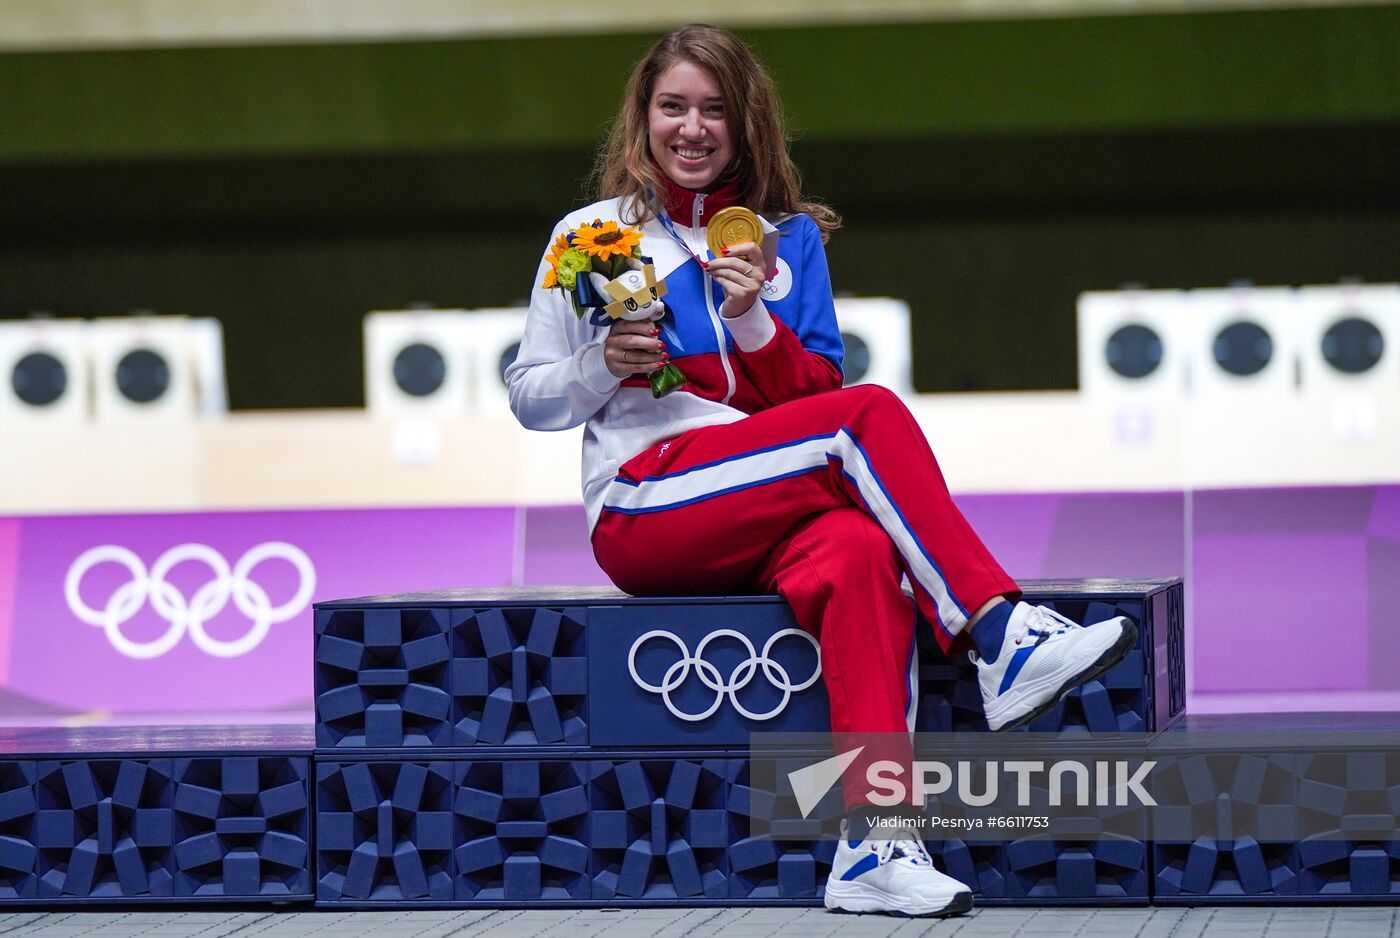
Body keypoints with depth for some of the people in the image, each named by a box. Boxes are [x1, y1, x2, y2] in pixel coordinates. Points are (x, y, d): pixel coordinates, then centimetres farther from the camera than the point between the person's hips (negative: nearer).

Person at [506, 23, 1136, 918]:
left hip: (766, 516, 3)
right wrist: (603, 365, -10)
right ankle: (1001, 637, -31)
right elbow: (531, 399, 10)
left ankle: (874, 843, -49)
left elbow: (812, 397, 11)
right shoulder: (593, 235, 10)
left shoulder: (790, 238, 17)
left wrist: (752, 321, -7)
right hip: (643, 512, -3)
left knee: (860, 552, -36)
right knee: (873, 413, -25)